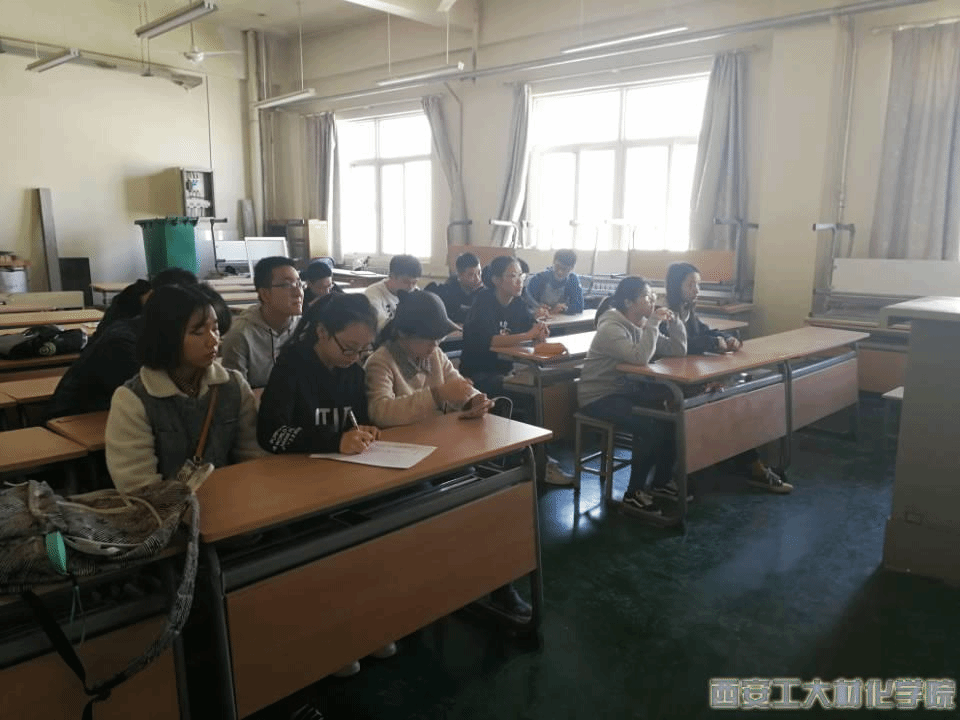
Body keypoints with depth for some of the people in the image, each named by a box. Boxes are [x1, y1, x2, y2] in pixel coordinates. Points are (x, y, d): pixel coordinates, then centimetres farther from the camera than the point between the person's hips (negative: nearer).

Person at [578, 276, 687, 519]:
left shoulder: (641, 325, 6)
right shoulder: (611, 328, -20)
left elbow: (678, 351, 4)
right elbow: (640, 358, -35)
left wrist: (673, 320, -8)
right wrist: (654, 323, -26)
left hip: (625, 391, 8)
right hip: (598, 397, -8)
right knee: (651, 427, -25)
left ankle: (661, 482, 11)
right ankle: (634, 494, -8)